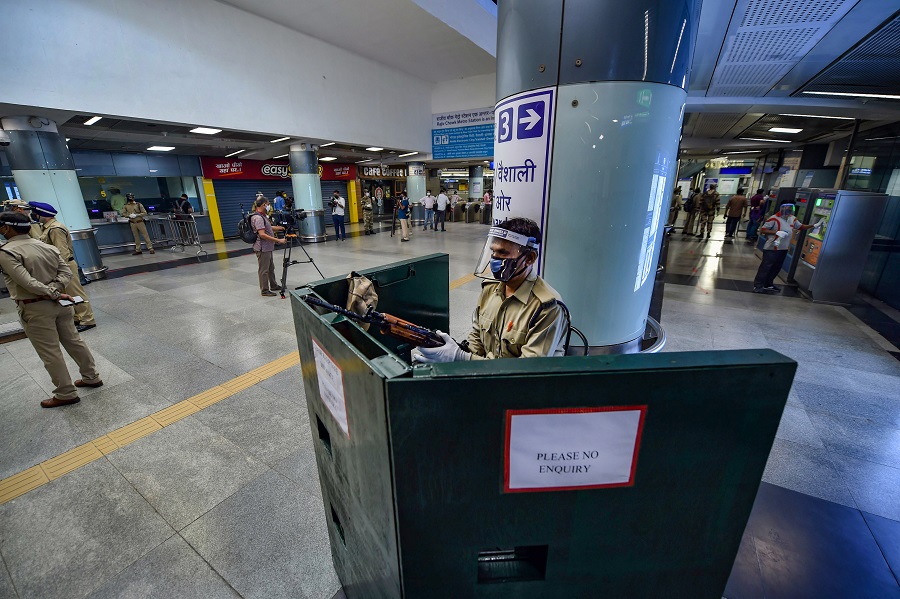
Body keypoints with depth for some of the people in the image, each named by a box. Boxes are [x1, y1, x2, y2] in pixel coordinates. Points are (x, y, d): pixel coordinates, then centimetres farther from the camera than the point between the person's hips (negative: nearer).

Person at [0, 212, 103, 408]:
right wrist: (55, 291, -11)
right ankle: (92, 377, 27)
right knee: (74, 342, 16)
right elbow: (66, 271, 0)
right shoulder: (47, 246, 5)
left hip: (34, 308, -6)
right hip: (58, 303, 6)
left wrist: (54, 294, -16)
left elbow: (27, 282, -24)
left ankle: (66, 394, 11)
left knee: (50, 353, 3)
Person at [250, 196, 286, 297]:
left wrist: (280, 228, 17)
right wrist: (278, 240, -27)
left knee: (271, 268, 20)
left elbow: (268, 228, 26)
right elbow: (262, 234, -27)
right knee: (263, 270, -1)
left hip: (267, 248, 10)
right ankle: (265, 291, 7)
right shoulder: (258, 218, -19)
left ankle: (274, 286, 34)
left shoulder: (263, 216, 12)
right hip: (262, 249, -10)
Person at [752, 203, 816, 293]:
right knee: (765, 267, -4)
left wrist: (813, 225, 12)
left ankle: (768, 284, 21)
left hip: (784, 249, 8)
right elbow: (762, 230, -15)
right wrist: (777, 232, -23)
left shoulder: (793, 219, 9)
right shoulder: (774, 218, -14)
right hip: (772, 249, -8)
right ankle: (758, 286, 0)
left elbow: (801, 227, 23)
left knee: (776, 268, 12)